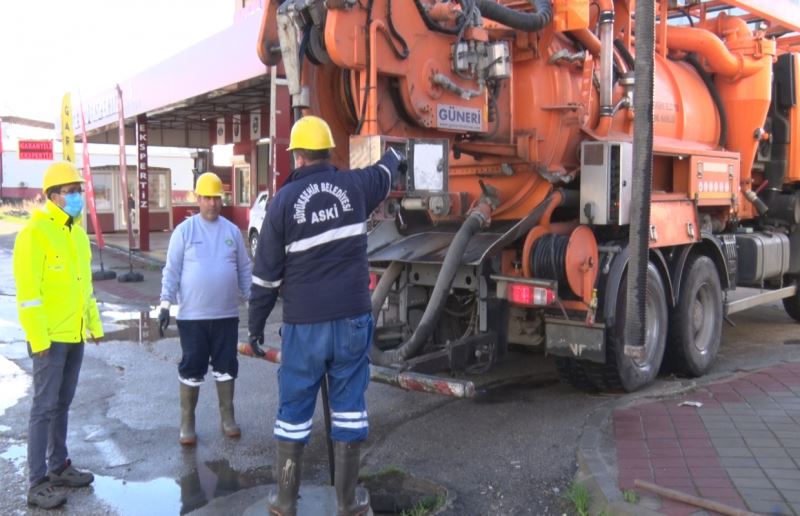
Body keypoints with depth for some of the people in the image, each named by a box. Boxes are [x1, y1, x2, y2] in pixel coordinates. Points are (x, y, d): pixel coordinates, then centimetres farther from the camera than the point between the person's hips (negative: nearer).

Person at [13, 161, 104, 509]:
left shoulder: (77, 232, 13)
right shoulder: (35, 232, -13)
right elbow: (27, 290, -17)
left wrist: (94, 324, 17)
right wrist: (38, 337, -19)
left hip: (75, 334, 8)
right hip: (50, 336, -8)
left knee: (63, 403, 16)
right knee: (44, 406, -2)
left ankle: (58, 466, 28)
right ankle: (37, 483, 6)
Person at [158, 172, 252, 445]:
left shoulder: (232, 230, 5)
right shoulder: (184, 230, -3)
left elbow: (244, 269, 9)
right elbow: (172, 270, -4)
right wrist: (165, 305, -9)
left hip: (226, 314, 3)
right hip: (192, 315, -2)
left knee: (226, 366, 11)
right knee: (191, 369, 5)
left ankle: (227, 417, 24)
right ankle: (187, 422, 17)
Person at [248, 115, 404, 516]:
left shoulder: (284, 200, -5)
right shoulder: (354, 186, 1)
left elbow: (266, 272, -3)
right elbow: (383, 174, 26)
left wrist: (255, 325, 7)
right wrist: (393, 155, 49)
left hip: (304, 323, -1)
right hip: (352, 317, 2)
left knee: (294, 409, 11)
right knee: (349, 404, 10)